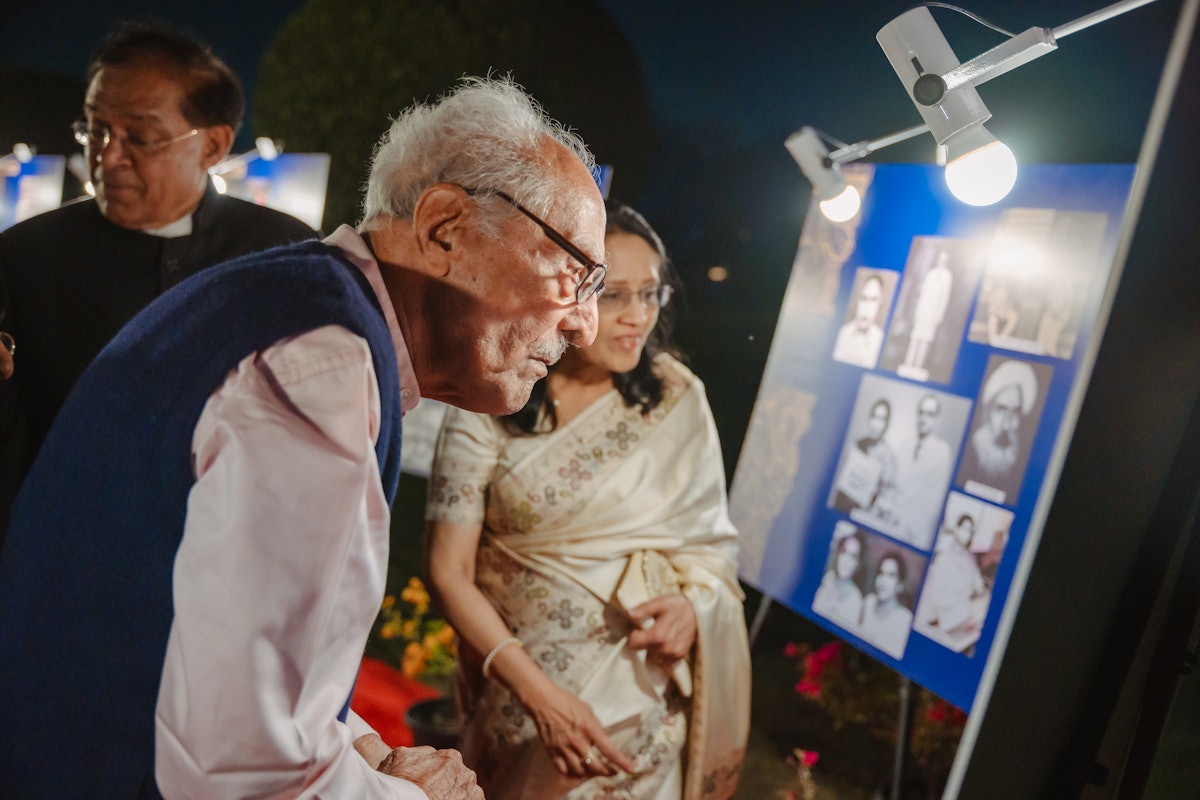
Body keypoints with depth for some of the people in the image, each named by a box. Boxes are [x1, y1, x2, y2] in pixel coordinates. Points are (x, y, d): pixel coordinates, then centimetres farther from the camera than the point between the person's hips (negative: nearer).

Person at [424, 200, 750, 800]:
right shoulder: (487, 409, -11)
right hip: (516, 697, -1)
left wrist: (693, 603, -19)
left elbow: (714, 536, 2)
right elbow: (450, 572, -11)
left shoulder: (676, 400, -6)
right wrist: (540, 693, -19)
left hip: (646, 698, 2)